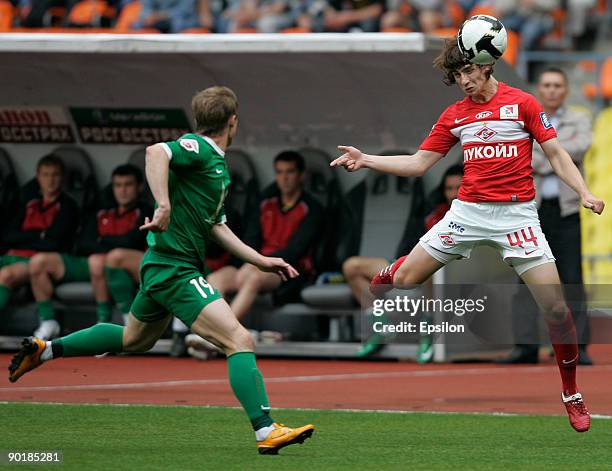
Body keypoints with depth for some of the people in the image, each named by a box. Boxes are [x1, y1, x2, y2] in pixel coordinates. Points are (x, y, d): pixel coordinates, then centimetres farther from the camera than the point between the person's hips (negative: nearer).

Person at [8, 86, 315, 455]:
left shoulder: (219, 166, 16)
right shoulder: (199, 148, -14)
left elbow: (217, 227, 20)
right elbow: (157, 152, -33)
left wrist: (261, 261, 16)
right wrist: (165, 207, -42)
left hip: (162, 269, 11)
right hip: (175, 268, -11)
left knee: (136, 340, 30)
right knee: (240, 340, -17)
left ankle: (44, 350, 39)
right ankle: (267, 432, -21)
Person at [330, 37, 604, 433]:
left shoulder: (521, 103, -1)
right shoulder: (454, 115, 10)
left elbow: (556, 154, 0)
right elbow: (419, 163, 12)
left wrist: (584, 193, -14)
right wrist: (365, 160, 2)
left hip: (517, 214, -3)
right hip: (468, 211, 3)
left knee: (557, 309, -9)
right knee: (402, 278, -3)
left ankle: (572, 395, 8)